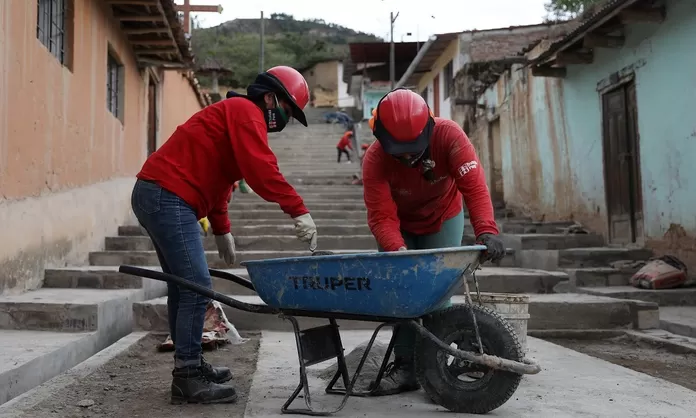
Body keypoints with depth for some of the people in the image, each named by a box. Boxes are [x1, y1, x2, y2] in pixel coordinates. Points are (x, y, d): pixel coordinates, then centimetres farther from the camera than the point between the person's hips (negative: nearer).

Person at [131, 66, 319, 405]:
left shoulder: (233, 113, 25)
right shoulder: (246, 112, -6)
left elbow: (213, 176, 25)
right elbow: (261, 170, -22)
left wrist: (222, 232, 22)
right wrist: (299, 211, -23)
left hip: (155, 196, 11)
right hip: (169, 198, -11)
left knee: (184, 285, 16)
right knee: (197, 287, -10)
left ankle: (189, 364, 25)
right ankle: (187, 379, -5)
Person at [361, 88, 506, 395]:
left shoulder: (448, 135, -32)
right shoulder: (375, 159, -31)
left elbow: (474, 185, -40)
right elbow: (381, 217, -34)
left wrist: (486, 230, -55)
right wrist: (398, 250, -52)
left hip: (443, 220, 0)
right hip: (401, 226, 1)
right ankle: (405, 367, 1)